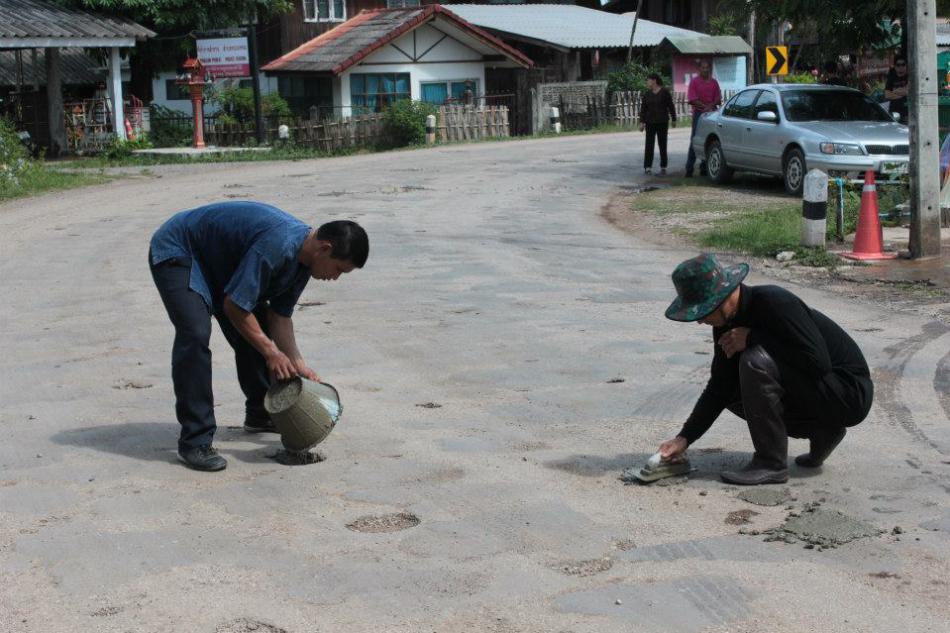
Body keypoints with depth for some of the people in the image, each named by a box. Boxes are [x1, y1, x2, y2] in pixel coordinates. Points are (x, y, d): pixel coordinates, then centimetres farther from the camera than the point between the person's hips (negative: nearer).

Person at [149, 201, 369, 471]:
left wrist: (298, 365, -5)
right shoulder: (277, 245, -35)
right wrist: (271, 351, -20)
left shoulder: (302, 258, -5)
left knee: (254, 333, 9)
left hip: (216, 262, 10)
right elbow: (234, 306, -30)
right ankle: (194, 441, -21)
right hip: (176, 253, -10)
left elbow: (279, 317, 4)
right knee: (196, 335, -25)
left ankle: (260, 413, 28)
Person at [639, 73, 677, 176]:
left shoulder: (664, 92, -1)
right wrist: (642, 122, -1)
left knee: (662, 144, 3)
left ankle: (663, 167, 9)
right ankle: (647, 167, -2)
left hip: (662, 122, -2)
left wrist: (673, 119, 2)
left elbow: (671, 106, 2)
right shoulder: (646, 94, 8)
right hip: (650, 123, 2)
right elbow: (643, 109, 7)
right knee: (649, 145, -3)